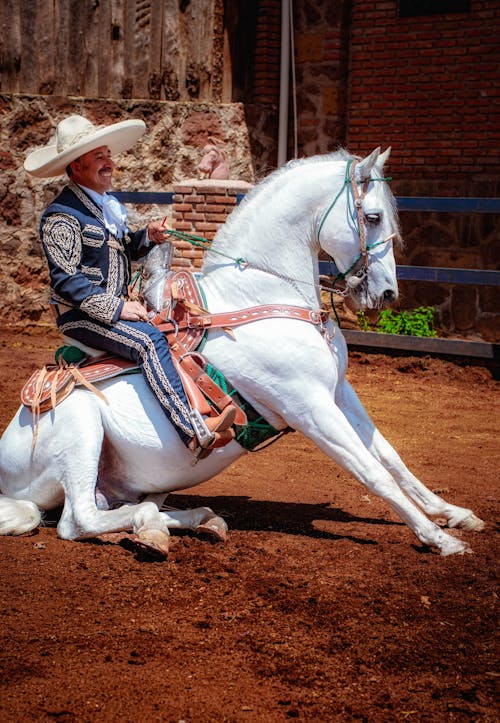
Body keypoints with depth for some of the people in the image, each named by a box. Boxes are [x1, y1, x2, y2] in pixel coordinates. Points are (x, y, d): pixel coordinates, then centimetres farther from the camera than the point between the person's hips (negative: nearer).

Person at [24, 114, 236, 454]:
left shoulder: (108, 203, 13)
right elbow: (65, 280, -20)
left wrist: (147, 236, 2)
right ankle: (194, 431, -39)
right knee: (148, 339, -31)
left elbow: (124, 249, 25)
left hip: (118, 305, 10)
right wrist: (115, 308, -24)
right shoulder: (62, 216, -15)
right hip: (82, 316, -10)